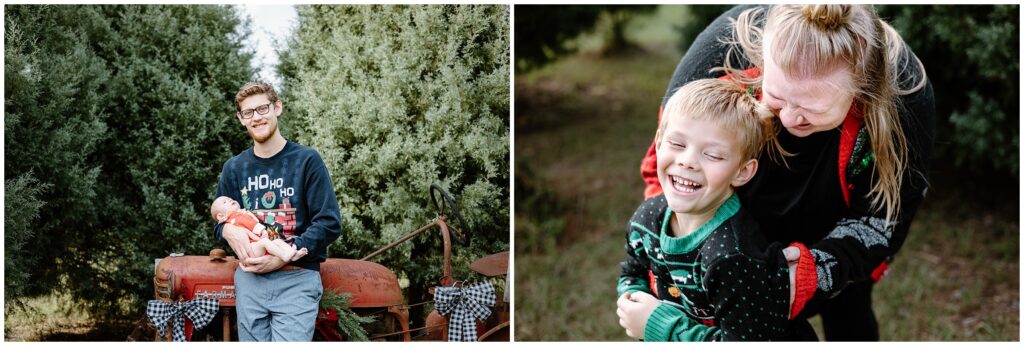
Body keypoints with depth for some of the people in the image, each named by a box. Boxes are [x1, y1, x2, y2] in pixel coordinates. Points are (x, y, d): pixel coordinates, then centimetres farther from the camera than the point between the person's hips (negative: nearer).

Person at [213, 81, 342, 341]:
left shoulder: (306, 160, -1)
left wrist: (283, 256, -16)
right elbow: (219, 220, 19)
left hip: (296, 280, -4)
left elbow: (329, 223, -7)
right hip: (249, 279, 4)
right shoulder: (234, 168, 12)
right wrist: (228, 230, -7)